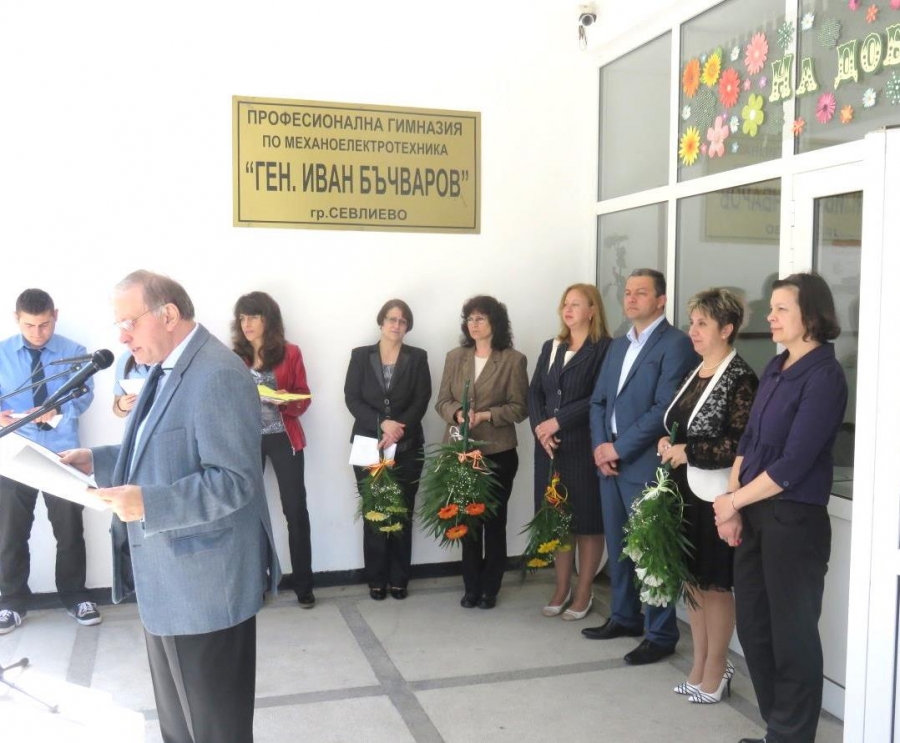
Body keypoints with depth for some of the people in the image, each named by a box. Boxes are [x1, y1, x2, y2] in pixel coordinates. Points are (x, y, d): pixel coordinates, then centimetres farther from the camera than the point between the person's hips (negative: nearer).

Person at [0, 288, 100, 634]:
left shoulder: (74, 353, 0)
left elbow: (84, 394, -9)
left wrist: (58, 409, -29)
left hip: (61, 451, 0)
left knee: (69, 529, 9)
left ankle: (74, 596, 25)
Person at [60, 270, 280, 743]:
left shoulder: (218, 375, -23)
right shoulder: (167, 367, 11)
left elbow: (234, 481, -27)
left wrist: (147, 504, -33)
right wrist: (97, 460, 7)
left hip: (204, 582, -10)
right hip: (168, 577, 10)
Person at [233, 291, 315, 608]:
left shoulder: (290, 353, 0)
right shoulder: (235, 356, 5)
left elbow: (303, 400, 1)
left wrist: (283, 400, -18)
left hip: (283, 439, -1)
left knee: (296, 510, 0)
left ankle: (303, 585, 10)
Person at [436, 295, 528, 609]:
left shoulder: (513, 360, -3)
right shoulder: (455, 357, 8)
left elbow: (519, 407, -5)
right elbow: (442, 401, 7)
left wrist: (486, 415, -19)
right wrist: (457, 413, -14)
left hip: (498, 452, -3)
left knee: (494, 520, 6)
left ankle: (489, 589, 18)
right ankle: (471, 588, 20)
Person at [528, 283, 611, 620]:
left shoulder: (604, 348, -6)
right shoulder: (551, 348, 14)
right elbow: (534, 393, 9)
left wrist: (558, 421, -14)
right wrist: (540, 428, -7)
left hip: (584, 447, -5)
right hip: (549, 446, 6)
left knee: (586, 520, 3)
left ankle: (583, 594, 15)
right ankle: (562, 589, 23)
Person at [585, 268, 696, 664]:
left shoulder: (676, 344, -9)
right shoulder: (618, 345, 17)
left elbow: (664, 409, -17)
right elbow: (598, 400, 16)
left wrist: (618, 448, -14)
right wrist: (599, 446, -1)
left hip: (646, 464, -7)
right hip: (610, 462, 8)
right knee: (617, 545, 16)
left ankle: (660, 634, 12)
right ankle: (624, 617, 31)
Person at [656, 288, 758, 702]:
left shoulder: (740, 379, -13)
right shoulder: (694, 374, 11)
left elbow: (744, 445, -19)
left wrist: (688, 452, -18)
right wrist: (667, 443, 1)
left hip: (716, 497, -8)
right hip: (686, 493, 8)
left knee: (716, 585, 5)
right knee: (693, 581, 15)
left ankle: (716, 672, 21)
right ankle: (699, 667, 28)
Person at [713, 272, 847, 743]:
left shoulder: (824, 376, -14)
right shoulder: (776, 368, 9)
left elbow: (793, 463, -18)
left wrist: (733, 501, -10)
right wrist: (731, 503, -1)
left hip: (794, 518, -8)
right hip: (753, 513, 8)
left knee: (791, 632, 6)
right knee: (752, 625, 15)